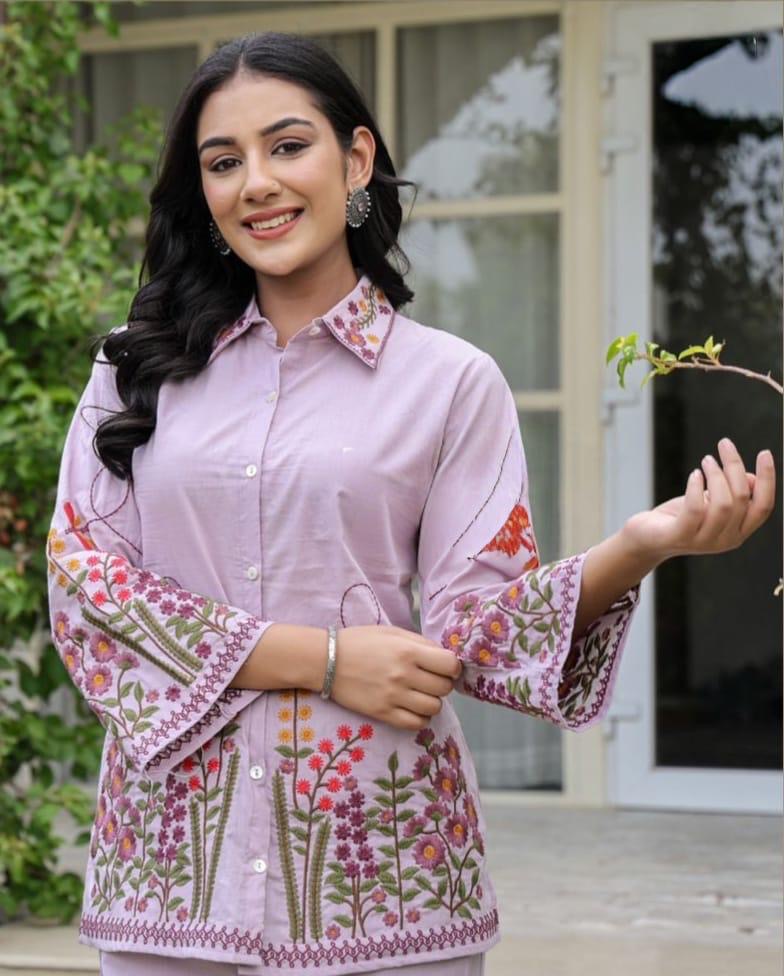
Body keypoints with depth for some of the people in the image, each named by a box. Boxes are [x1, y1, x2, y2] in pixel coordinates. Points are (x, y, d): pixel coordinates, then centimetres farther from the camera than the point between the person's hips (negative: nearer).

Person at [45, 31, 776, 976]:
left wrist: (637, 545, -22)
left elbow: (475, 625, -3)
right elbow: (81, 581, -2)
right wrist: (319, 658, -12)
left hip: (374, 861, -1)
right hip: (172, 853, 1)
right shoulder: (139, 368, 7)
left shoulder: (451, 381, 2)